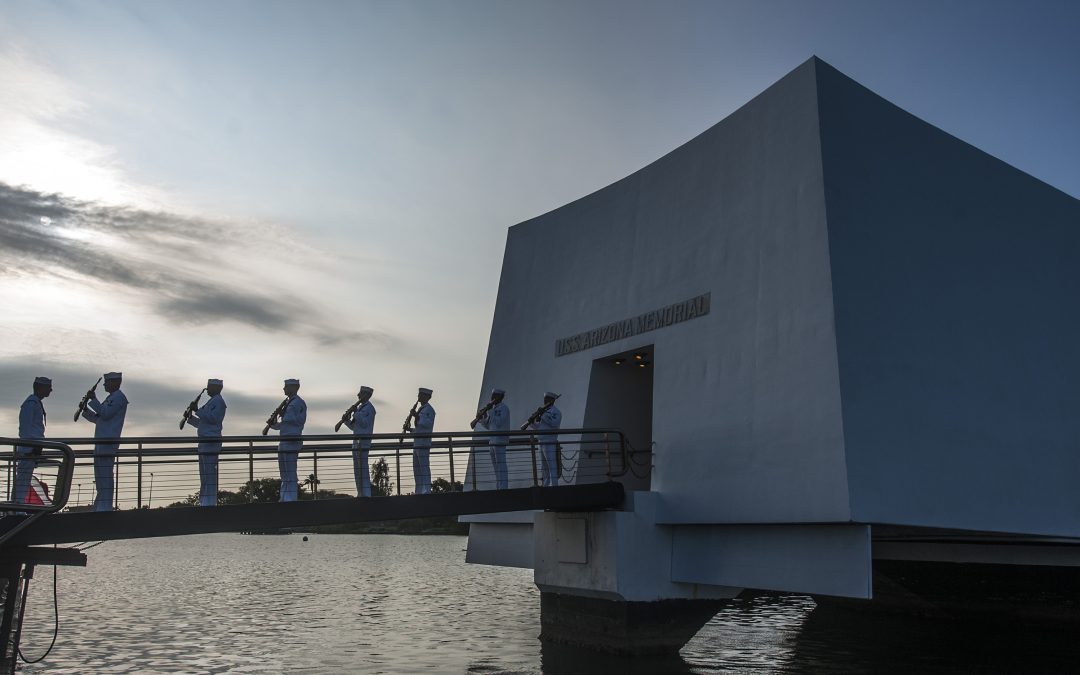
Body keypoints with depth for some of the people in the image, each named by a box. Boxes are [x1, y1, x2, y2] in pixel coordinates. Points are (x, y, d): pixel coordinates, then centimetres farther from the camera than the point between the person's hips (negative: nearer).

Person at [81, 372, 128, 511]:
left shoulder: (119, 397, -6)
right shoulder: (111, 398, 24)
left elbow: (105, 414, -16)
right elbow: (98, 419, 27)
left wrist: (93, 400, -9)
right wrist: (85, 410, 16)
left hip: (108, 443, -10)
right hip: (101, 443, 10)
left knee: (105, 476, -13)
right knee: (100, 477, 12)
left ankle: (105, 507, -14)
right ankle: (99, 507, 16)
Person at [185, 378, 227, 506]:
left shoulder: (218, 401, -6)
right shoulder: (212, 401, 24)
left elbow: (213, 418, -21)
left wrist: (197, 410, -16)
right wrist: (190, 417, 15)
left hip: (211, 441, -10)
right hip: (205, 441, 10)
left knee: (209, 473, -12)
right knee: (204, 476, 11)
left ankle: (210, 503, -13)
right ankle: (203, 502, 15)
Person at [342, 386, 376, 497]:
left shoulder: (370, 408, -6)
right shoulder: (360, 408, 21)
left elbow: (364, 424, -17)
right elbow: (354, 426, 21)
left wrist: (355, 413, -14)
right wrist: (346, 420, 5)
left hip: (363, 441, -10)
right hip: (356, 441, 10)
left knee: (362, 467, -13)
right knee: (357, 469, 9)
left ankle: (366, 493, -14)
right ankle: (360, 494, 13)